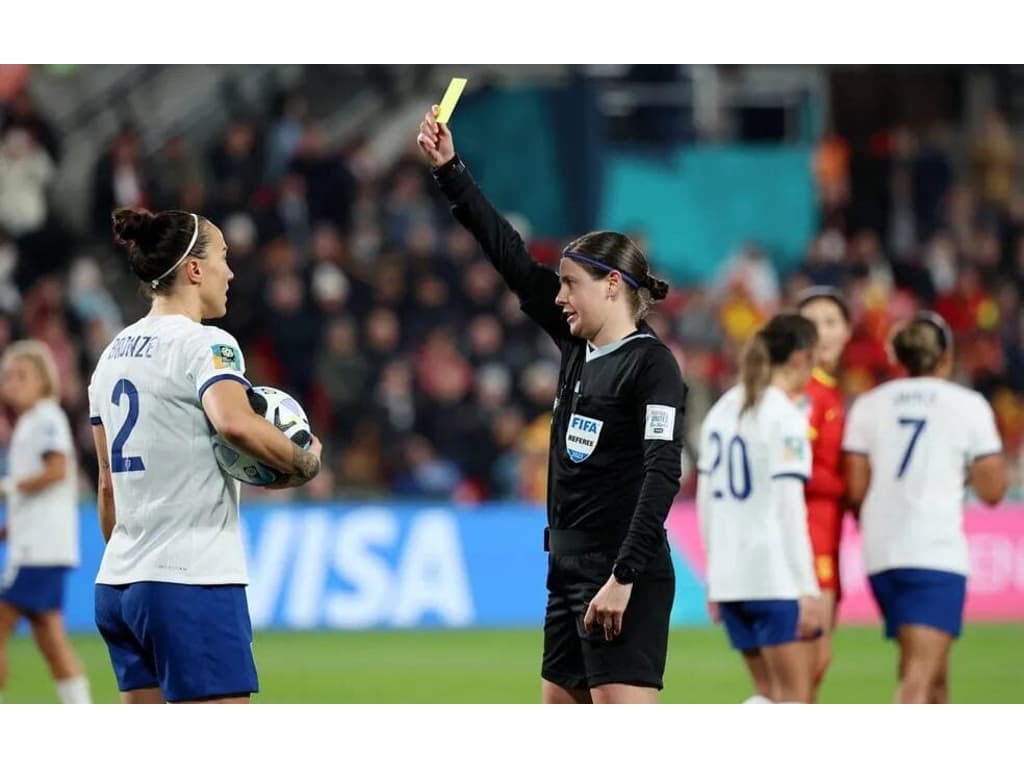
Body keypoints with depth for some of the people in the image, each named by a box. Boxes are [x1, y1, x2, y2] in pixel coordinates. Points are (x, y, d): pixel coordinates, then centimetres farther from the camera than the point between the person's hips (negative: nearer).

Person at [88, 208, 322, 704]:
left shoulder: (114, 353, 16)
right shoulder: (203, 345, -9)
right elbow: (235, 422, -31)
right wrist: (305, 464, -16)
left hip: (117, 587, 9)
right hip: (193, 586, -9)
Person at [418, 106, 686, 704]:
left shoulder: (651, 364, -11)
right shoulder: (579, 347, 12)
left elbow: (663, 474, -19)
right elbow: (513, 258, 17)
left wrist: (623, 577, -24)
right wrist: (449, 170, 18)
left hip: (625, 582, -9)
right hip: (571, 570, 9)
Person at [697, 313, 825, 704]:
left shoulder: (722, 410, 12)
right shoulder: (785, 417, -10)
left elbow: (705, 499, 15)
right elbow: (789, 507, -15)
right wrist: (807, 589, -14)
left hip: (729, 573, 8)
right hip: (776, 576, -8)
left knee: (768, 693, 16)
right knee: (794, 697, -1)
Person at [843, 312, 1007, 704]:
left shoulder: (869, 404, 9)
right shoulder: (968, 406, 0)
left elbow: (855, 489, 5)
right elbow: (992, 490, 1)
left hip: (881, 554, 5)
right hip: (937, 553, -5)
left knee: (934, 674, 21)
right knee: (920, 675, -12)